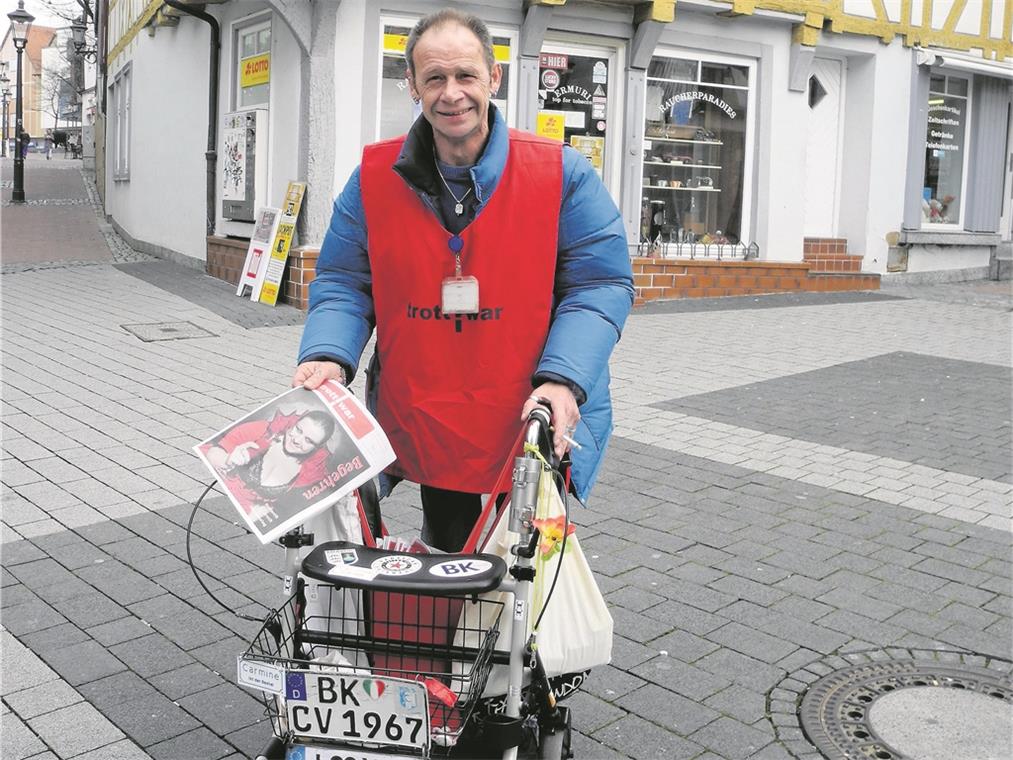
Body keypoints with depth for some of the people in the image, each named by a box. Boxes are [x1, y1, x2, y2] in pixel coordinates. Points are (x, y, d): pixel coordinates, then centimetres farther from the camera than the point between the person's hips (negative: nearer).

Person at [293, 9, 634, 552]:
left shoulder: (562, 174, -6)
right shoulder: (373, 179, 2)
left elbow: (601, 285, -8)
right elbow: (343, 284, 5)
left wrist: (562, 379, -22)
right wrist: (328, 356, -15)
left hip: (534, 437, -2)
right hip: (421, 436, 2)